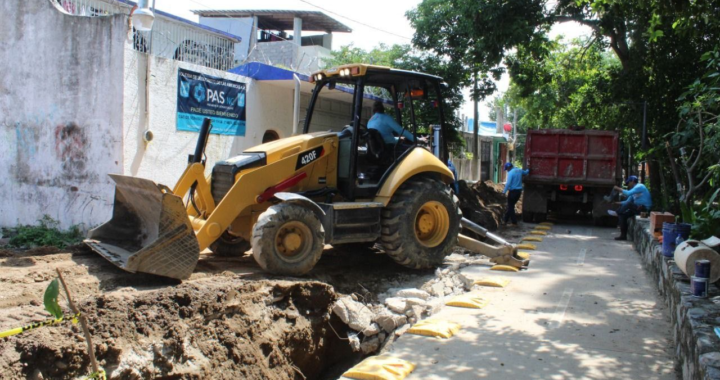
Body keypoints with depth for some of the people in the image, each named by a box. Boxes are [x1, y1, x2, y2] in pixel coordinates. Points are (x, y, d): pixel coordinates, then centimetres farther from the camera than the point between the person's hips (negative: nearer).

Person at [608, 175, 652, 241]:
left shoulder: (639, 186, -10)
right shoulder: (634, 190, 18)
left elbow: (628, 193, -23)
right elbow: (627, 201, 16)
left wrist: (619, 189, -12)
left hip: (644, 208, -9)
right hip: (638, 208, 9)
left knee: (629, 204, -30)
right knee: (622, 215, -3)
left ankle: (617, 212, -6)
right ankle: (623, 235, -5)